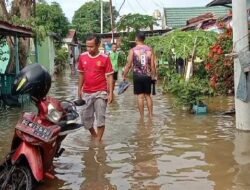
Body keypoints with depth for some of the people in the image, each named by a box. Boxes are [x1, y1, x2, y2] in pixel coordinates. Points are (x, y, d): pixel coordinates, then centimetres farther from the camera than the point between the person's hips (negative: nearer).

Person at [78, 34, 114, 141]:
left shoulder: (105, 58, -9)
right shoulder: (82, 57, 1)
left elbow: (109, 76, -8)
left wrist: (110, 93, -12)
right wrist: (79, 89, 12)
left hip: (100, 93, -4)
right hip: (86, 93, 4)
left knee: (100, 118, 0)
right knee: (85, 118, 11)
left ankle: (98, 140, 12)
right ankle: (94, 136, 35)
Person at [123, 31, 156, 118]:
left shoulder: (133, 50, -5)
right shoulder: (150, 49, 2)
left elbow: (128, 65, -6)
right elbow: (152, 65, 0)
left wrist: (124, 75, 3)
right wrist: (153, 75, 11)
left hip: (137, 76, -2)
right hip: (147, 76, 2)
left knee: (140, 96, 3)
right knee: (148, 95, 14)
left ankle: (142, 116, 6)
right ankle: (151, 114, 15)